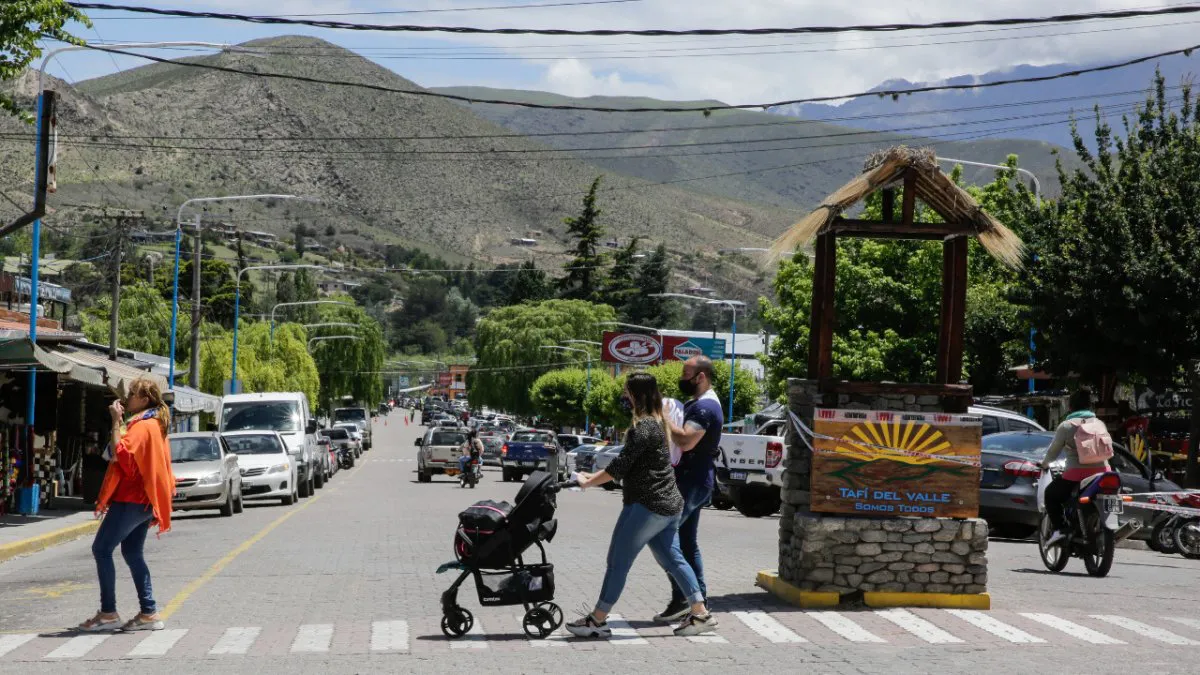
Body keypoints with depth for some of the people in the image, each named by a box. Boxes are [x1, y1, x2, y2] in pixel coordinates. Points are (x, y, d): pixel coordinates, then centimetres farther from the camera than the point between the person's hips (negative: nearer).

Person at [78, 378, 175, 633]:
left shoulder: (142, 426, -14)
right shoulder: (155, 424, 17)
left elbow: (120, 452, -26)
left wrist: (116, 421, -22)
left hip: (131, 499, -10)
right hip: (142, 499, 10)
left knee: (101, 549, -6)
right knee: (132, 553, 12)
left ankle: (108, 613, -6)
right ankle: (149, 613, 8)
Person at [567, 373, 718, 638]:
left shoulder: (644, 427, -16)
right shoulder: (659, 423, 15)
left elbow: (620, 466, -17)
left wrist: (588, 482, -8)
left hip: (647, 505, -10)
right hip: (669, 505, 10)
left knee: (618, 561, -4)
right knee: (671, 559, 14)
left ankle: (597, 621, 1)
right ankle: (700, 614, 12)